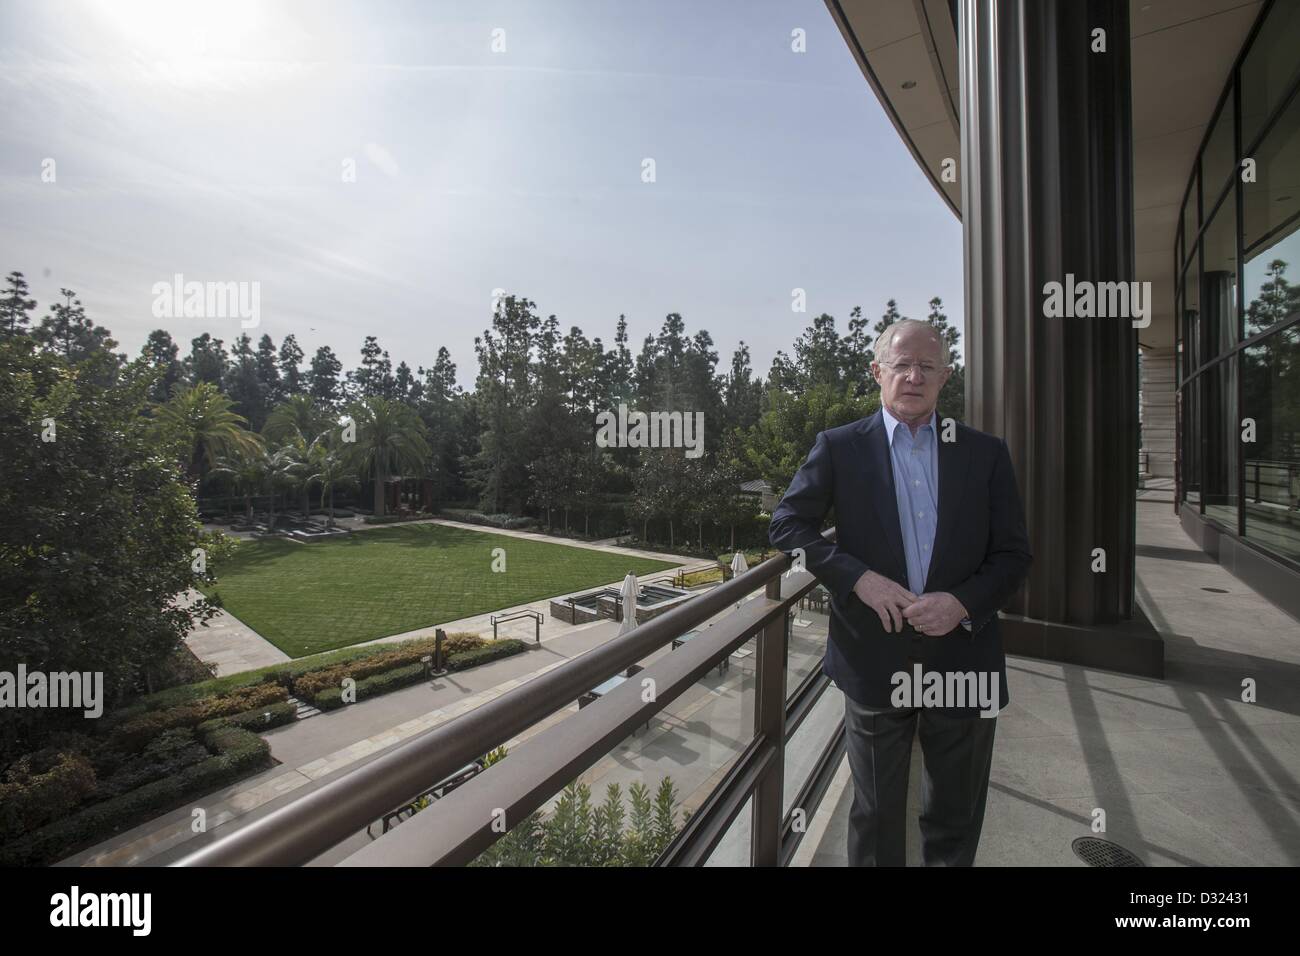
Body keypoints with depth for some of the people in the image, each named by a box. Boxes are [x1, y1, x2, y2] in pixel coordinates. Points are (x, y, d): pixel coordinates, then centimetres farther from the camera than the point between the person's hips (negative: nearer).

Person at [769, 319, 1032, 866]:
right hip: (875, 655, -2)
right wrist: (857, 576, -18)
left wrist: (963, 601, -16)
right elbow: (787, 524, -7)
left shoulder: (986, 452, 2)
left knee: (956, 820, 22)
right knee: (876, 813, 19)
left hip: (963, 656, 2)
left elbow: (1014, 554, 3)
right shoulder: (840, 447, -4)